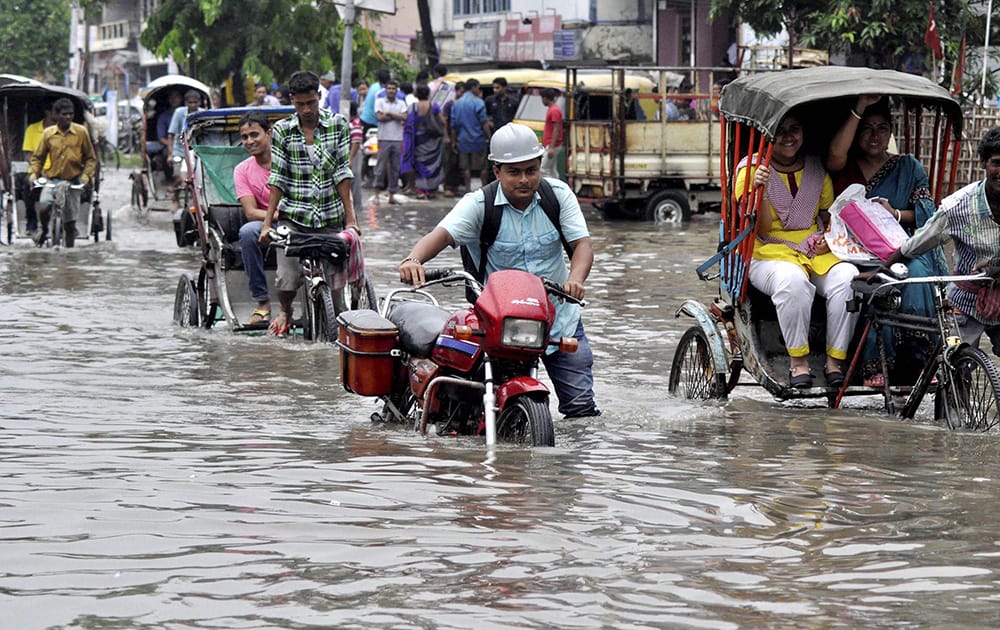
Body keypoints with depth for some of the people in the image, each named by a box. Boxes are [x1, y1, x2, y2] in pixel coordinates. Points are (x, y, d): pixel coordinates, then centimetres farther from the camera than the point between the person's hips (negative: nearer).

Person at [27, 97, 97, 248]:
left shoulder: (81, 132, -2)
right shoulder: (48, 133, -1)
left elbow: (91, 158, 5)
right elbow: (37, 157, 8)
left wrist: (86, 175, -10)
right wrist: (33, 173, -8)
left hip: (73, 181, 0)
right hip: (52, 179, 0)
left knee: (70, 222, 4)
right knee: (43, 207, -24)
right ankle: (43, 229, 7)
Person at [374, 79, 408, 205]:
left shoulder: (401, 103, 13)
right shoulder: (380, 102, 6)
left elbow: (404, 118, -3)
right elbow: (380, 117, -7)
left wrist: (389, 114, -8)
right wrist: (397, 117, -3)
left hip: (398, 139, 3)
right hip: (384, 138, -3)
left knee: (395, 168, 4)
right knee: (381, 166, -6)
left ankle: (392, 195, 8)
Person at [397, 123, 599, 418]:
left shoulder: (558, 193, -1)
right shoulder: (479, 204, -10)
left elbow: (582, 243, -8)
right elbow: (442, 233, -24)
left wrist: (575, 279, -30)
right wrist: (413, 259, -46)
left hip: (560, 319, 2)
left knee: (580, 405, 1)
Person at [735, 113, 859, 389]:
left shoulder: (817, 170, 12)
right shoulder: (752, 171, -1)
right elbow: (762, 231, -8)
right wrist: (760, 191, -23)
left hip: (816, 250, 4)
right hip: (770, 253, -4)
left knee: (847, 277, -30)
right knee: (792, 280, -39)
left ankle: (835, 361, -23)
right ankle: (798, 361, -28)